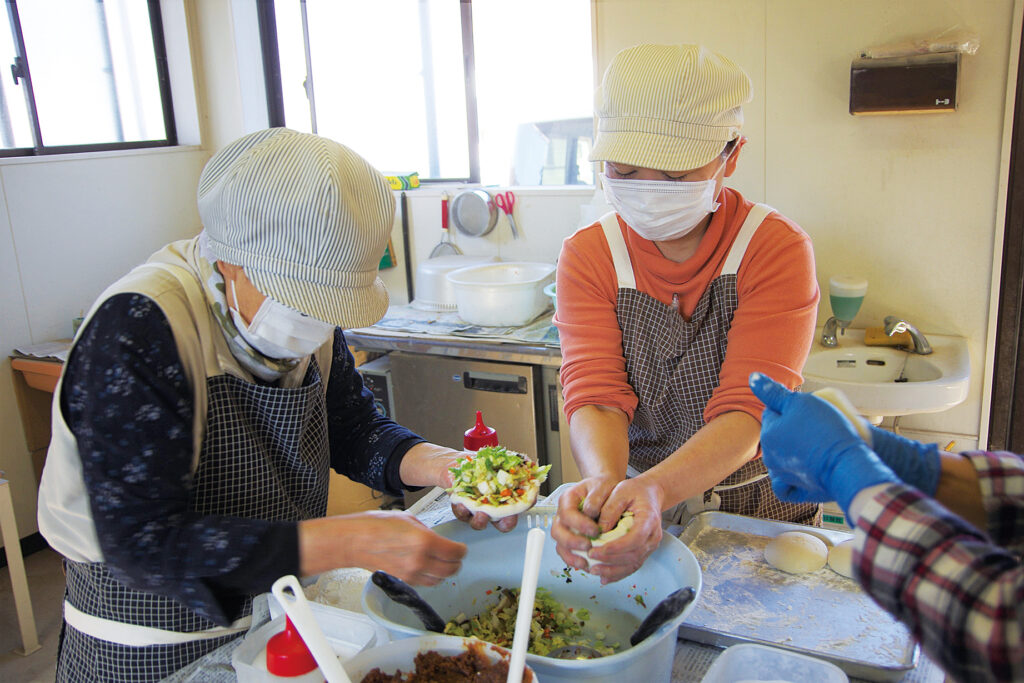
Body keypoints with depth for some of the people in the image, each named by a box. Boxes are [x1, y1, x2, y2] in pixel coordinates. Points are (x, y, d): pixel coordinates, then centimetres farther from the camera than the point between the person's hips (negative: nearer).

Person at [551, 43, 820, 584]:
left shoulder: (777, 249, -13)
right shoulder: (588, 255, -6)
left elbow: (747, 409, -21)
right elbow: (594, 395, -15)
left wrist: (656, 489, -39)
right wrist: (604, 482, -37)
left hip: (759, 500, -2)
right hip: (635, 487, 3)